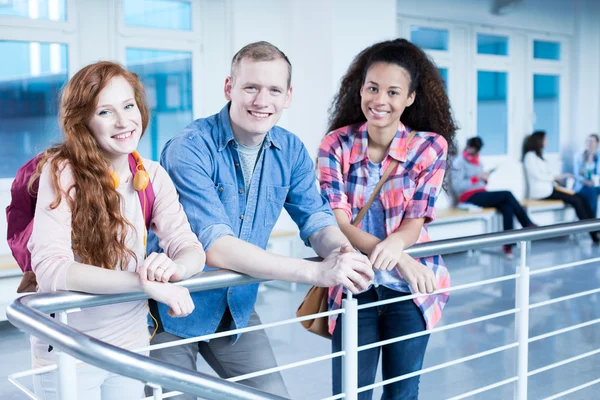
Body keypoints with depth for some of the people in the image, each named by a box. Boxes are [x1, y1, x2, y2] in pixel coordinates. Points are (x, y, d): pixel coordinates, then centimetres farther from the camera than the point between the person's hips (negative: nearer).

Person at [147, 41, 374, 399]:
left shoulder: (291, 151, -4)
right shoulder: (189, 150, -24)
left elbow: (316, 220, -2)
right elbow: (215, 247, -33)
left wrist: (341, 249, -28)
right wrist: (317, 272, -39)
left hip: (237, 309, 5)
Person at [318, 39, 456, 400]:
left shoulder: (430, 147, -6)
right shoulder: (337, 145, -6)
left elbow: (415, 221, -9)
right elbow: (337, 221, -13)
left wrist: (394, 245, -34)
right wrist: (397, 260, -29)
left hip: (410, 287, 0)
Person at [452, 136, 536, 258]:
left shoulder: (477, 161, 18)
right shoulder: (459, 162, -6)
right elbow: (457, 186, -16)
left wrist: (485, 178, -1)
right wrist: (477, 178, -21)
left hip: (481, 194, 7)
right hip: (470, 197, -7)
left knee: (507, 207, -22)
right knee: (507, 194, -21)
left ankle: (508, 245, -24)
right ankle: (527, 224, -8)